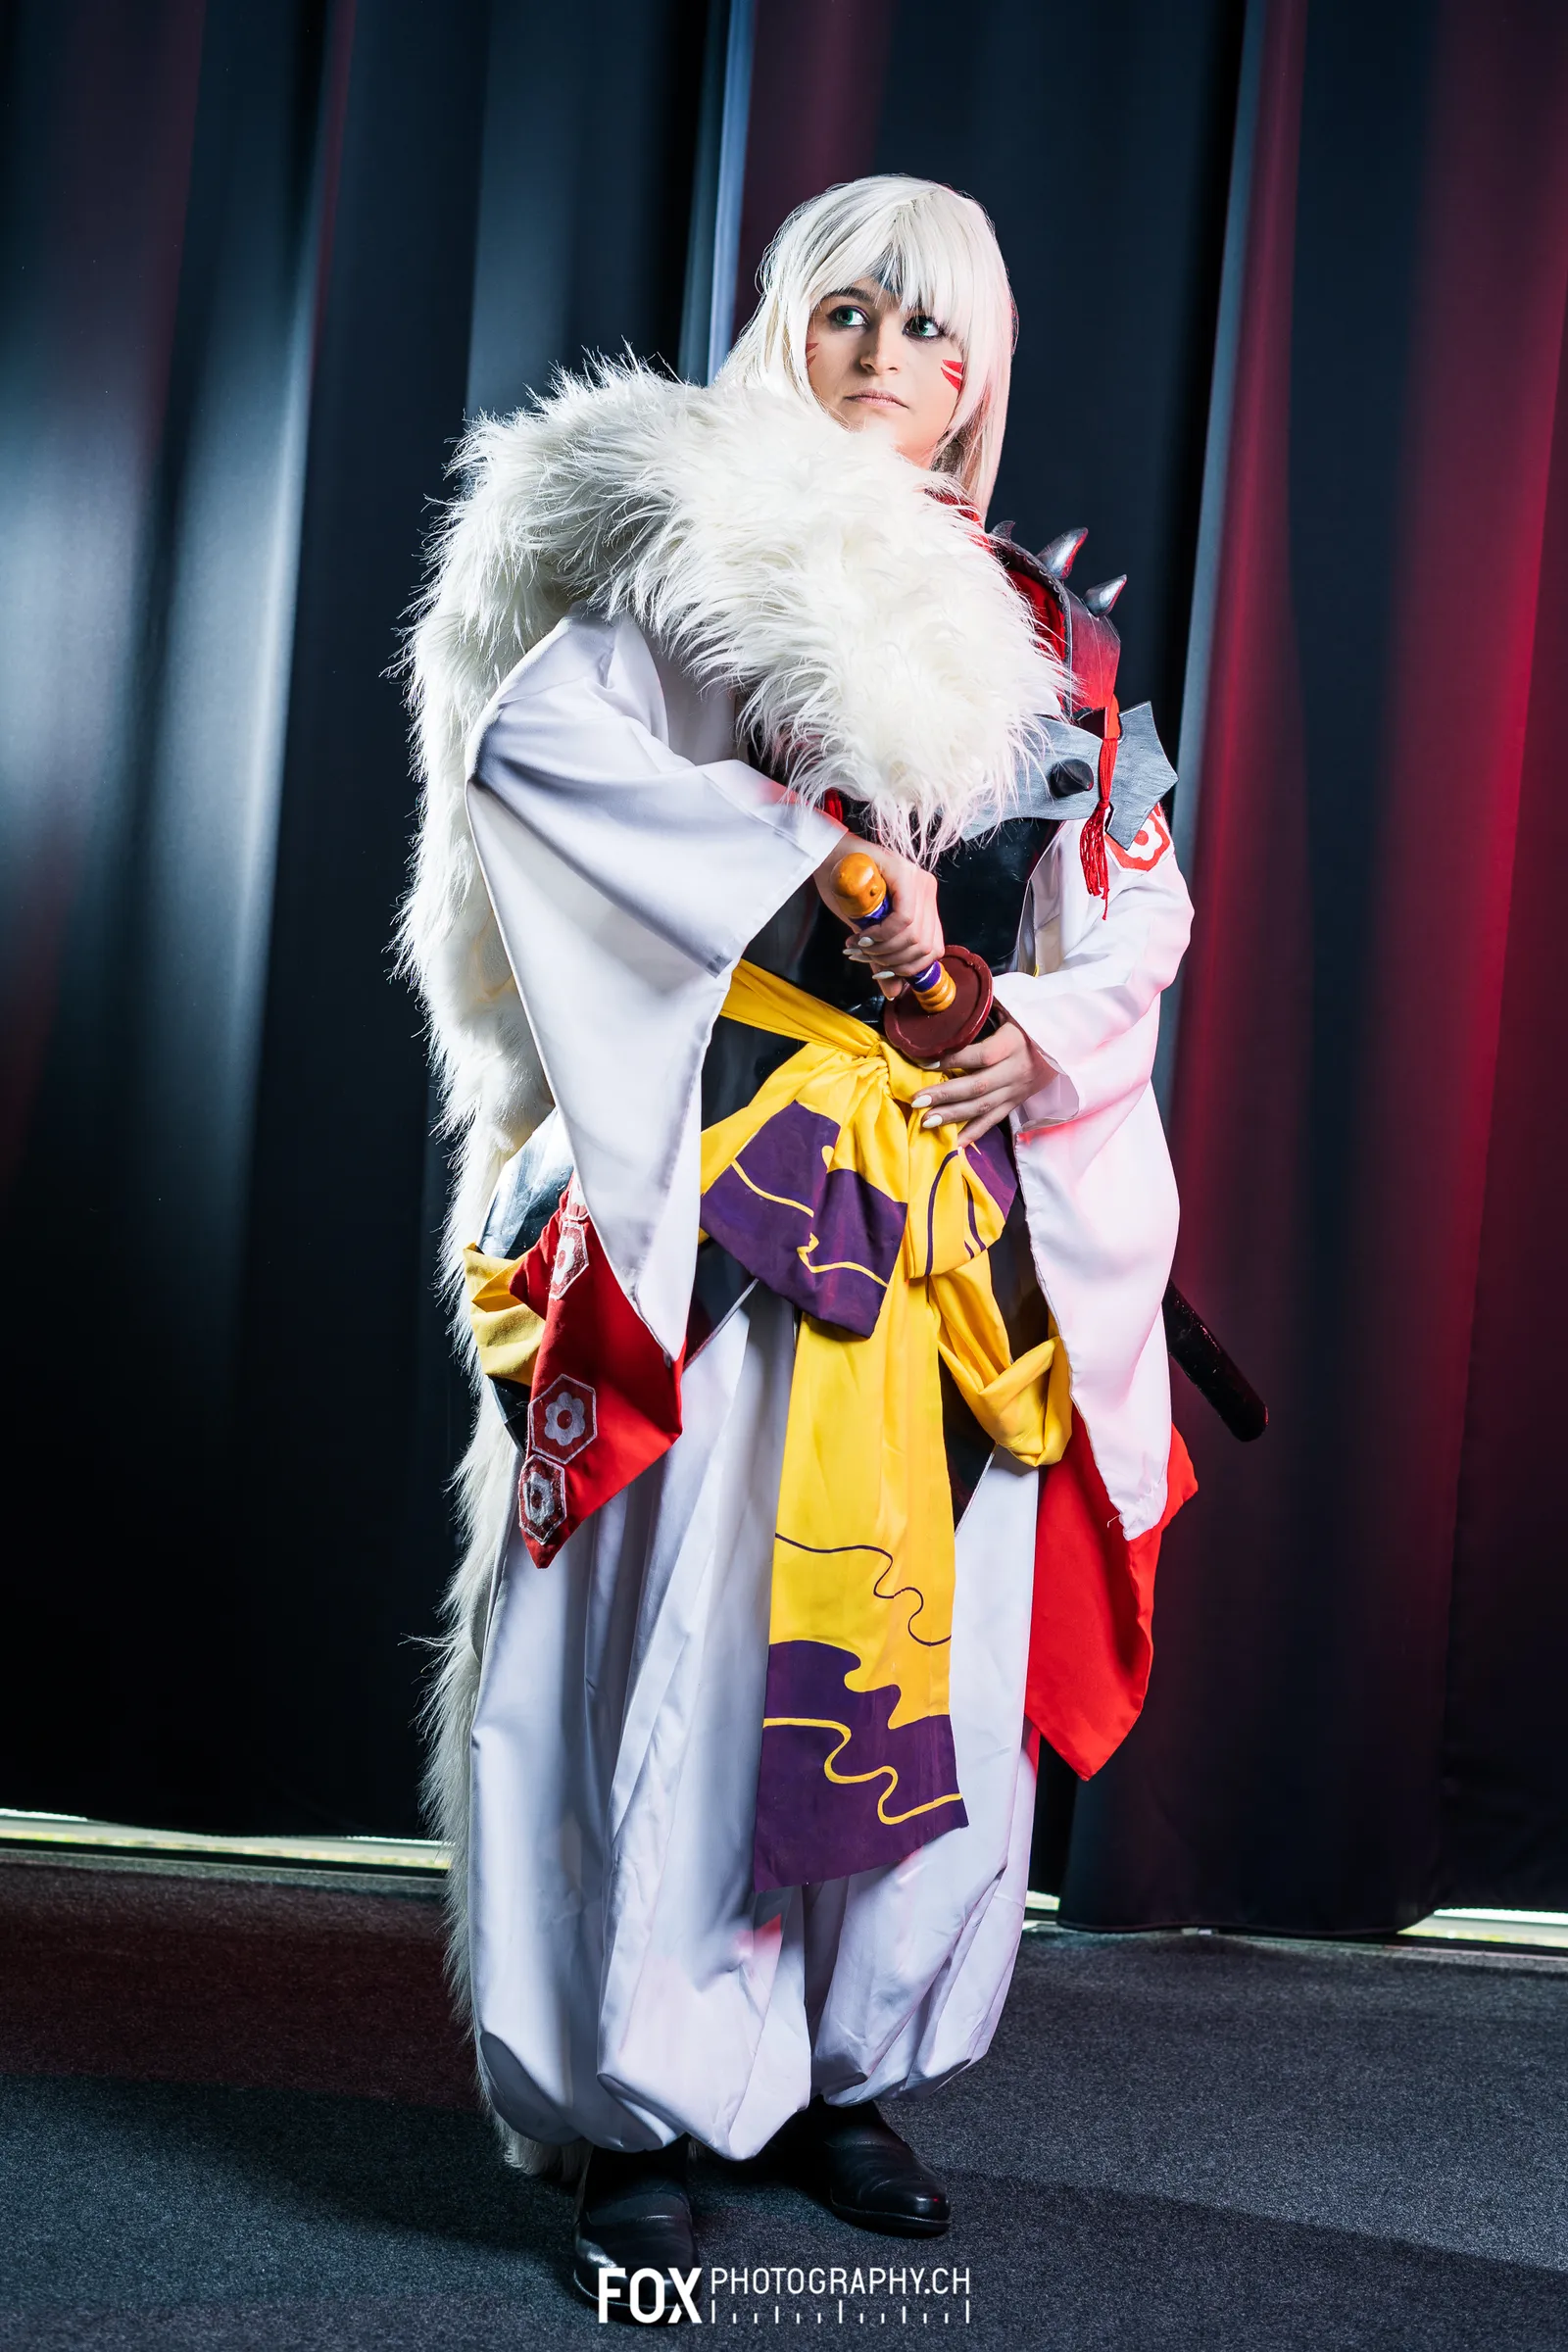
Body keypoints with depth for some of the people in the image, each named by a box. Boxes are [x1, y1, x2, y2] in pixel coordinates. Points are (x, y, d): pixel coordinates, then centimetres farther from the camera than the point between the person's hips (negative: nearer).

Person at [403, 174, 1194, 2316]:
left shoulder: (1030, 630, 18)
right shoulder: (711, 555, 4)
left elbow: (1141, 894, 17)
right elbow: (527, 738, -13)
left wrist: (1052, 1032, -4)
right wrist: (826, 864, -16)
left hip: (966, 1216, 5)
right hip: (739, 1183, -5)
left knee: (938, 1642, 5)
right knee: (702, 1631, -6)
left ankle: (844, 2072, 20)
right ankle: (639, 2110, 4)